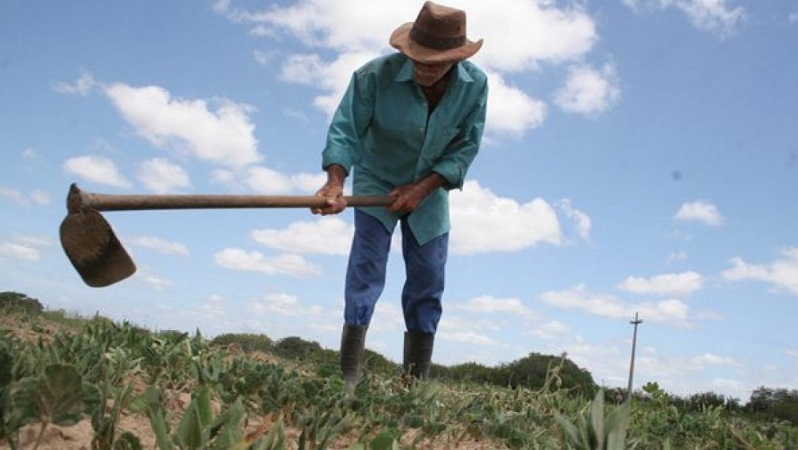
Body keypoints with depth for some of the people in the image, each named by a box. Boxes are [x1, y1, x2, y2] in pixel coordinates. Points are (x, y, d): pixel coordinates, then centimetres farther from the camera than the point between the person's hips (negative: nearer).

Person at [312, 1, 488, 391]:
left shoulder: (475, 85, -18)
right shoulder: (377, 75, -26)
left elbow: (466, 147, -12)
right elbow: (345, 130, -24)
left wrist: (422, 188, -21)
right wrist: (335, 183, -39)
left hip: (430, 191, 3)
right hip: (377, 183, -3)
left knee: (428, 283, 2)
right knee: (366, 274, -13)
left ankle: (416, 382, 13)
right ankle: (348, 379, -9)